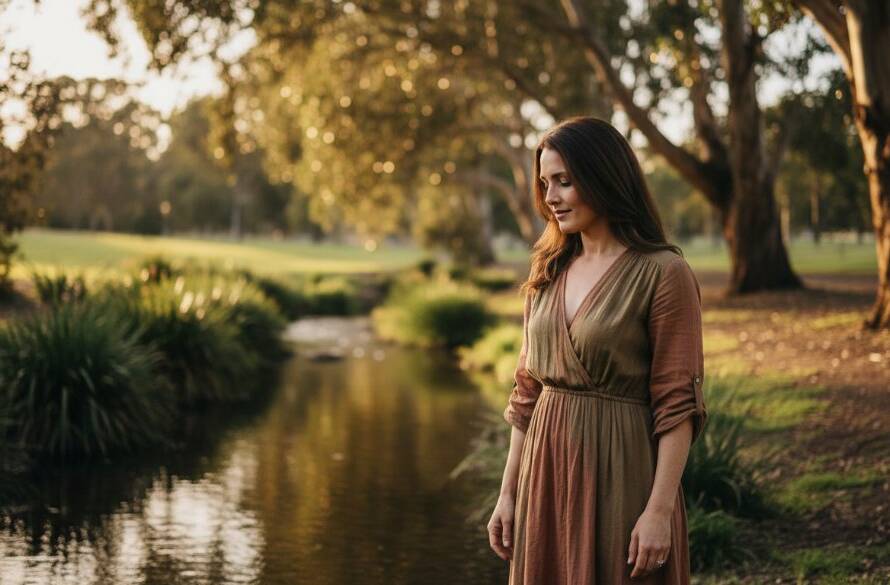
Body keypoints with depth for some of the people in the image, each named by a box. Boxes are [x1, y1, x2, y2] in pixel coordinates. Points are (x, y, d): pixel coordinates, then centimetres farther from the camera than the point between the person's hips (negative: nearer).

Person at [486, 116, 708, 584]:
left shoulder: (663, 273, -10)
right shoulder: (548, 271, 8)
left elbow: (678, 405, -12)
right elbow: (527, 391, 11)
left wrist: (660, 510, -17)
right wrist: (508, 493, 9)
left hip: (620, 475, -6)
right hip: (547, 474, 6)